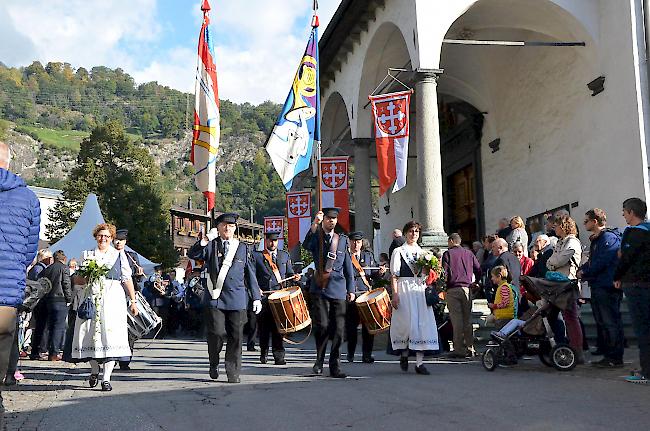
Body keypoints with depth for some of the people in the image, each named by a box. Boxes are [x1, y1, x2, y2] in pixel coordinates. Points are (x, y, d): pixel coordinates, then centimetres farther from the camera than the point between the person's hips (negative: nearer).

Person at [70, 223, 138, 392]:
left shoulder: (119, 255, 10)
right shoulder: (88, 255, 16)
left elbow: (127, 279, 7)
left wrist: (133, 301, 1)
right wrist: (86, 278, -4)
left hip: (113, 299, -2)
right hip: (92, 299, 2)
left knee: (110, 335, -10)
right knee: (90, 334, 0)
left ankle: (106, 378, -9)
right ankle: (94, 370, 24)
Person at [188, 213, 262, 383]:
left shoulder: (243, 248, 12)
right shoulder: (211, 245, 9)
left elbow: (251, 275, 13)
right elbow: (192, 254, -8)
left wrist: (256, 298, 9)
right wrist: (206, 239, -18)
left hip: (237, 299, 1)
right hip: (215, 298, -1)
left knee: (235, 336, 1)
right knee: (216, 334, -5)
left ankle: (233, 372, 11)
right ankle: (214, 364, 21)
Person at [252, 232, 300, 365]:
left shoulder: (285, 255, 17)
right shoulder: (256, 256, 6)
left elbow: (289, 273, 20)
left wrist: (294, 277, -1)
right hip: (263, 295, -1)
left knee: (278, 326, -4)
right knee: (264, 325, 4)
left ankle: (279, 356, -2)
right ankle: (263, 353, 21)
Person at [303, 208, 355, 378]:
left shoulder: (342, 240, 14)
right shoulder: (316, 237, 8)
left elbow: (348, 267, 15)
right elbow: (306, 245, -17)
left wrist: (351, 289, 10)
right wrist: (314, 224, -29)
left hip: (338, 289, 2)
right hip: (320, 288, -2)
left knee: (338, 329, 0)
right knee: (322, 325, -9)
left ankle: (335, 366, 10)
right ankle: (319, 360, 13)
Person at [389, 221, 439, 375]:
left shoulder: (423, 253, 18)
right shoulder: (398, 251, 3)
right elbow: (394, 275, -3)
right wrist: (395, 294, -11)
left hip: (421, 290, 4)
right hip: (404, 289, -4)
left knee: (423, 323, -4)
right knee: (407, 322, -6)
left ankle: (419, 362, -1)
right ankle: (404, 354, 19)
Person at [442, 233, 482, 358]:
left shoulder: (448, 254, 1)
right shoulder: (469, 253, 13)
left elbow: (444, 272, -6)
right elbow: (478, 271, 10)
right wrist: (473, 282, 22)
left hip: (453, 289, -4)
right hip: (467, 288, 4)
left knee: (456, 320, -3)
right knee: (467, 319, 8)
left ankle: (459, 349, -4)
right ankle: (470, 348, 8)